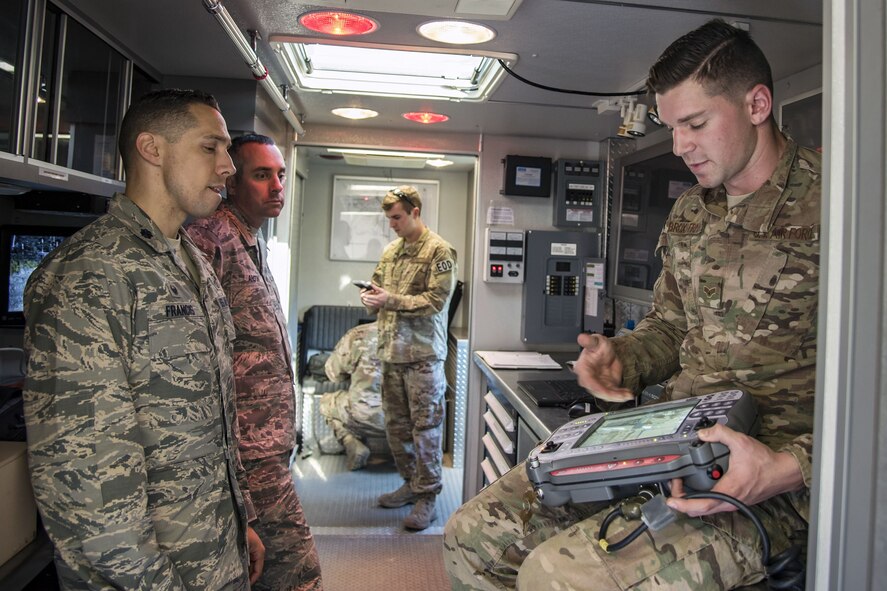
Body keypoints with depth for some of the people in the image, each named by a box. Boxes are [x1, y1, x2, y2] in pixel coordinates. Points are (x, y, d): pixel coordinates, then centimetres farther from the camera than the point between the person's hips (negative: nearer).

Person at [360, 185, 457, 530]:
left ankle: (427, 496, 10)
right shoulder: (391, 251, 15)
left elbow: (436, 301, -14)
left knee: (425, 426, -1)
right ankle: (411, 483, 30)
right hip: (391, 351, 7)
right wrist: (370, 298, -2)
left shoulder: (438, 251, -7)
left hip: (423, 354, -7)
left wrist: (391, 300, -20)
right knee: (395, 424, 14)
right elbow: (377, 287, 22)